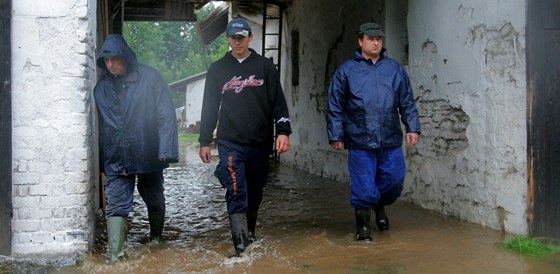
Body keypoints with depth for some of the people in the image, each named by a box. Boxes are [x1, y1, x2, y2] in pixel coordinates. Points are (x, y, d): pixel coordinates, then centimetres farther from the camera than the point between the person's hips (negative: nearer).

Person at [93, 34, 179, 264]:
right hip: (115, 159, 2)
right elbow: (98, 124, 10)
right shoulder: (102, 86, 4)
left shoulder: (149, 78, -7)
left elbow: (166, 115, -10)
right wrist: (101, 158, 8)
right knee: (116, 206, -4)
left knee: (154, 200, 16)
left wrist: (165, 149, -17)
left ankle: (156, 238, 39)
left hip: (148, 155, -1)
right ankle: (115, 256, -1)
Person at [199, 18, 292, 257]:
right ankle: (241, 246, -16)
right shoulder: (217, 69, 9)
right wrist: (205, 141, 8)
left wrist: (283, 131, -9)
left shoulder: (265, 66, 7)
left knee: (255, 192, 12)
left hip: (260, 142, 1)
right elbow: (209, 107, 11)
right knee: (236, 192, -15)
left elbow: (278, 101, 4)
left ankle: (250, 235, 32)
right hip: (230, 143, -1)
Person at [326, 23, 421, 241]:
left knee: (394, 180, 8)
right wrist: (336, 135, -1)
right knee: (363, 185, 0)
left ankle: (380, 206, 39)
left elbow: (407, 102, 13)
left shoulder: (395, 69, 9)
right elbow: (335, 107, 3)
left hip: (391, 141, 3)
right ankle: (362, 225, 19)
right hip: (360, 141, -3)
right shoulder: (346, 70, 2)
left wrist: (412, 127, 5)